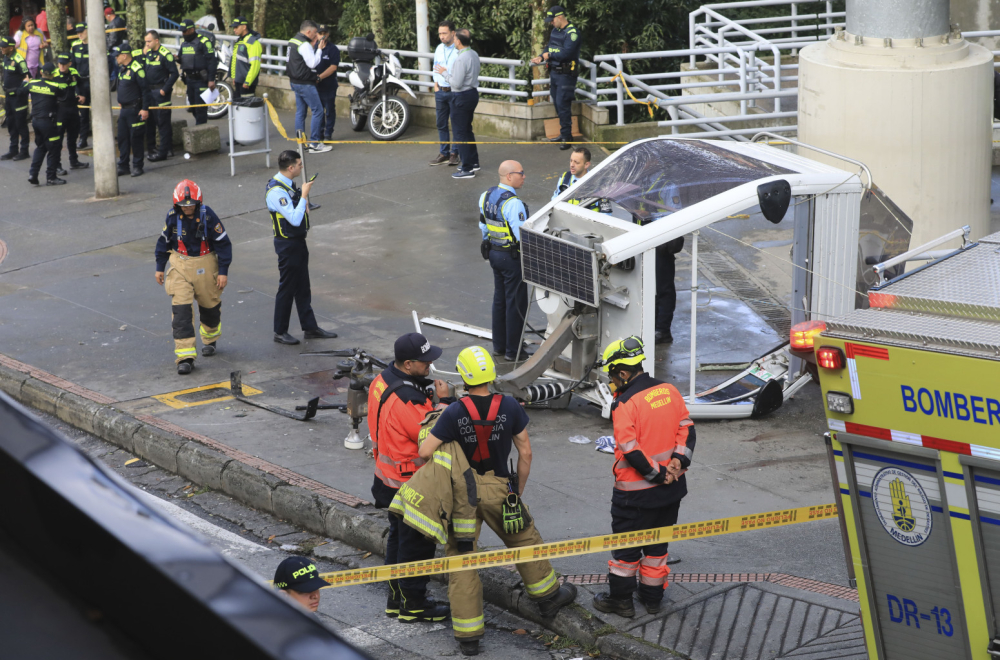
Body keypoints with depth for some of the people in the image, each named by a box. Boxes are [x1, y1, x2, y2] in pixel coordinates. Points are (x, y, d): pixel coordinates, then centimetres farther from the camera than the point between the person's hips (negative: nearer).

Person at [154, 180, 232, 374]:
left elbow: (223, 243, -8)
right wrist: (160, 267, 12)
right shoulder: (172, 216, -8)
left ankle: (210, 339, 46)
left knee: (210, 305, 16)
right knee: (181, 310, -11)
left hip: (205, 265, -1)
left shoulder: (207, 216, -16)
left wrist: (223, 271, -10)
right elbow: (164, 241, 8)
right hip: (180, 266, 1)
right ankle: (185, 355, -11)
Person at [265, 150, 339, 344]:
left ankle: (310, 327, 25)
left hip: (298, 241, 9)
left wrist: (304, 204, 1)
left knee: (303, 287, 16)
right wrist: (304, 195, -24)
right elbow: (295, 219, -30)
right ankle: (280, 332, 14)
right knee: (287, 288, 2)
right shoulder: (276, 191, -25)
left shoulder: (288, 184, 6)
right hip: (287, 244, -9)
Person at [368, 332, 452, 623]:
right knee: (416, 543, 6)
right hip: (410, 485, -10)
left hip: (387, 476, 10)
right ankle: (413, 604, 18)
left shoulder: (382, 380, 0)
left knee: (398, 536, 22)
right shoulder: (407, 400, -31)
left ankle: (396, 598, 34)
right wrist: (444, 401, -19)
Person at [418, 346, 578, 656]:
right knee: (524, 540, 25)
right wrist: (519, 491, 12)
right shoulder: (510, 407, -9)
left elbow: (425, 452, -19)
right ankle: (548, 596, 44)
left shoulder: (455, 413, -17)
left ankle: (468, 635, 10)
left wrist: (435, 422, 1)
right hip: (499, 489, 1)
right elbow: (525, 452, -2)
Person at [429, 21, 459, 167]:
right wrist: (436, 87, 10)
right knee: (441, 124, 11)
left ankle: (454, 153, 13)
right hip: (440, 91, 6)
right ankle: (443, 153, 21)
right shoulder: (439, 49, 9)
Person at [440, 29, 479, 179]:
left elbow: (456, 83, -24)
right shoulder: (474, 54, 6)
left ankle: (467, 169, 0)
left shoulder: (461, 59, -23)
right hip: (473, 93, 9)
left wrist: (444, 72, -10)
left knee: (460, 132, -2)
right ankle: (473, 162, 28)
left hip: (462, 97, -9)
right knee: (467, 130, 21)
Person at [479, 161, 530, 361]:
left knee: (499, 299, 18)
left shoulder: (486, 196, 2)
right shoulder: (513, 203, -25)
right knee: (516, 302, 2)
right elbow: (522, 234, -23)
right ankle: (513, 350, 8)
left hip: (493, 252, 9)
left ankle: (499, 345, 28)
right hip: (512, 256, -9)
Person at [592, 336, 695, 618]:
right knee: (658, 543, 19)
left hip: (636, 492, -6)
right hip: (671, 489, 6)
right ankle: (652, 597, 29)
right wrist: (680, 460, -4)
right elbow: (687, 428, 4)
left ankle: (620, 599, 19)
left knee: (626, 544, 9)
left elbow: (631, 451, -22)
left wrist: (658, 474, -14)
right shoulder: (668, 391, 1)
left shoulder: (624, 404, -19)